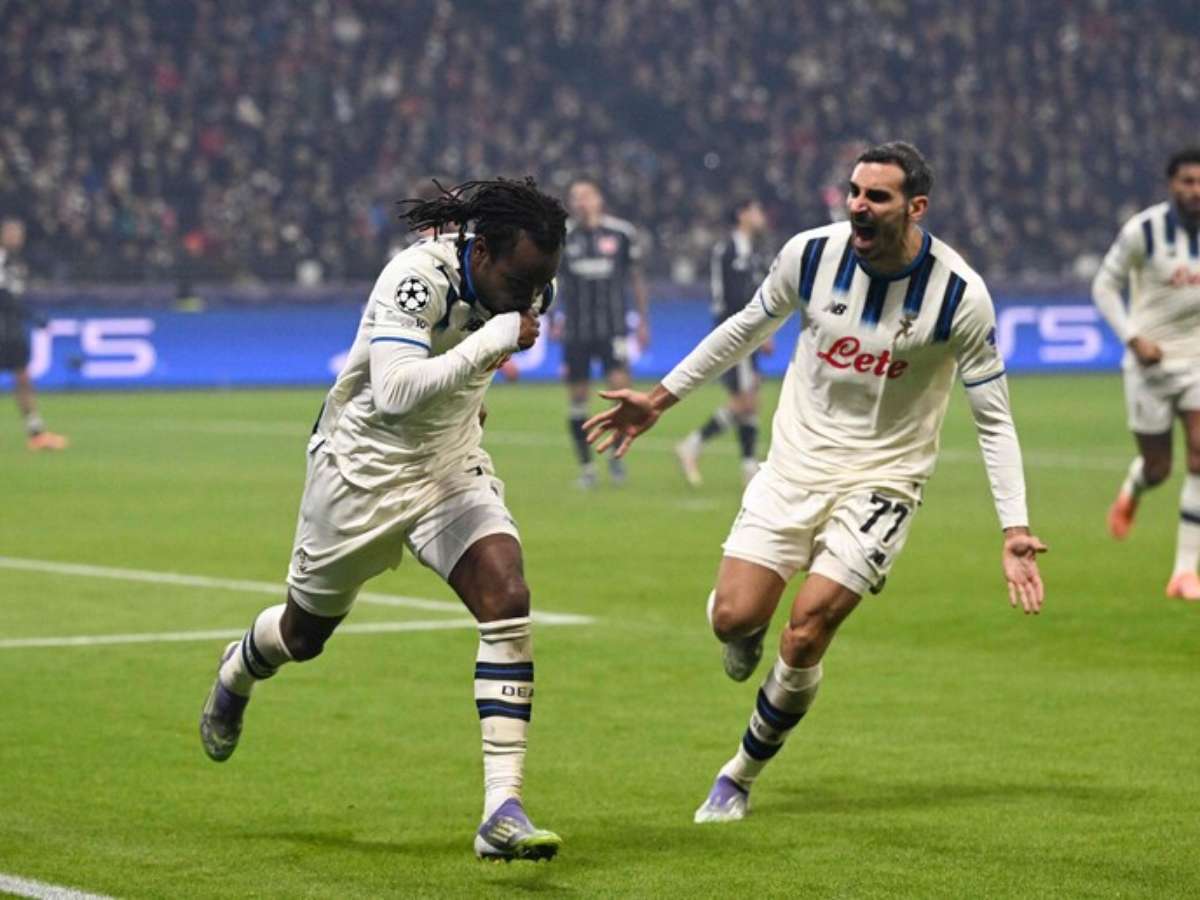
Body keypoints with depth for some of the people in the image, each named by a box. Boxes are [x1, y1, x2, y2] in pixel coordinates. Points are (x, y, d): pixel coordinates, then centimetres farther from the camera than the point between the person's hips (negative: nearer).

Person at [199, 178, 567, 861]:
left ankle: (503, 811, -22)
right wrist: (493, 340, -44)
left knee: (509, 602, -20)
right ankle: (239, 670, 56)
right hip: (363, 467, -5)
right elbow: (397, 392, -44)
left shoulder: (527, 282, -8)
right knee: (305, 635, 16)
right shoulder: (417, 279, -31)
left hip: (452, 469, 5)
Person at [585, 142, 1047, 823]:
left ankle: (742, 776, 12)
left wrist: (1016, 528, -16)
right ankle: (749, 638, 29)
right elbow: (749, 327, 11)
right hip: (796, 463, 3)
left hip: (883, 479, -2)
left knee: (804, 639, -13)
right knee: (734, 617, -12)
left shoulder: (960, 295, -16)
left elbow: (993, 417, -7)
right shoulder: (812, 254, -9)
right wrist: (661, 398, 15)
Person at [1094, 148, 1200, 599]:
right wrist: (1133, 338, -15)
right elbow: (1105, 285, -5)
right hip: (1151, 360, -2)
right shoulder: (1142, 231, -13)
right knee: (1157, 468, 5)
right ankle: (1130, 493, 45)